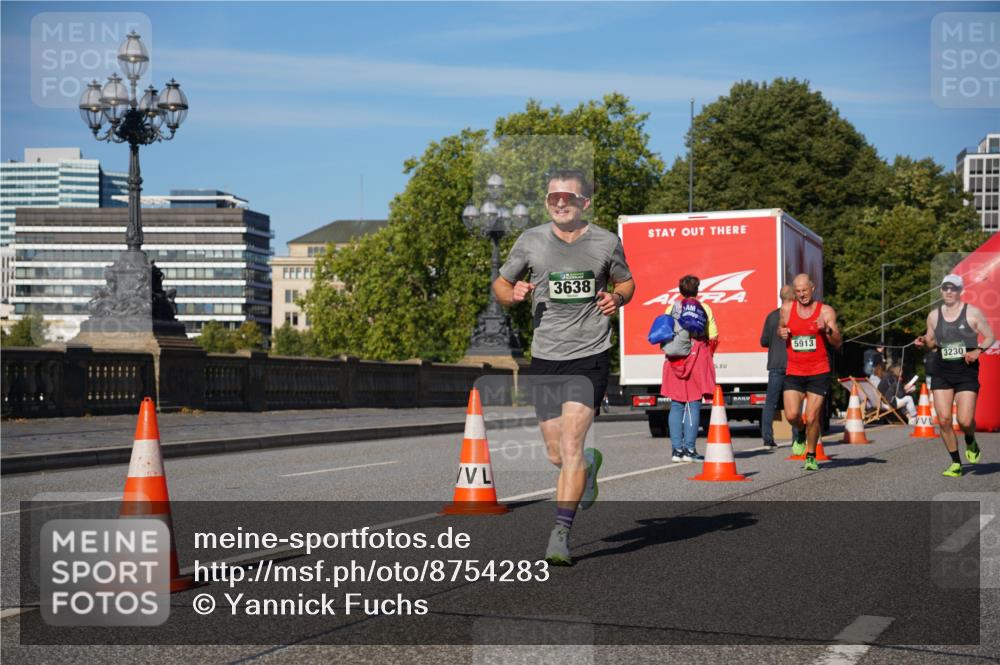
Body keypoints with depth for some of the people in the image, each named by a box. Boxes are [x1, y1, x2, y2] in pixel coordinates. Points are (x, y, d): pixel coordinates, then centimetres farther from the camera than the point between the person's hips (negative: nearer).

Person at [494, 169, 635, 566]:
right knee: (557, 456, 9)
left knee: (570, 446, -15)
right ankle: (590, 464, 45)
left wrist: (617, 298, -5)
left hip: (590, 358, -2)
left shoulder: (606, 243, 1)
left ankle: (560, 534, -9)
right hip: (545, 359, 2)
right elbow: (500, 284, 13)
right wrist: (513, 294, -10)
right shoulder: (531, 241, 2)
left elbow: (626, 282, 18)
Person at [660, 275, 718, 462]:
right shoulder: (704, 309, 3)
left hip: (675, 360, 1)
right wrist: (706, 355, 15)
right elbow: (713, 338, 0)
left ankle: (677, 449, 1)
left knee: (676, 405, 5)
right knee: (694, 405, 0)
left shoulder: (672, 308, 5)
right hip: (698, 359, -1)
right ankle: (689, 449, -4)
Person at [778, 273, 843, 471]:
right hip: (794, 372, 2)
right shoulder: (787, 309, 4)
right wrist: (781, 332, 0)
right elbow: (781, 328, 23)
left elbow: (838, 343, -5)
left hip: (819, 373, -2)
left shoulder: (826, 311, -3)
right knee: (791, 415, -11)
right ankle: (801, 433, 25)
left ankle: (811, 456, 18)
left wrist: (827, 330, -24)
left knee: (812, 418, -4)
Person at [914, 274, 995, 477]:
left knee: (965, 421, -11)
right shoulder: (934, 316, 8)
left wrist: (978, 351, -13)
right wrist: (924, 342, -4)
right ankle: (955, 463, 8)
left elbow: (990, 337, 4)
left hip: (967, 371, -3)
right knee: (943, 419, -7)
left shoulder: (973, 312, 0)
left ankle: (971, 443, 25)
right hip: (941, 371, 3)